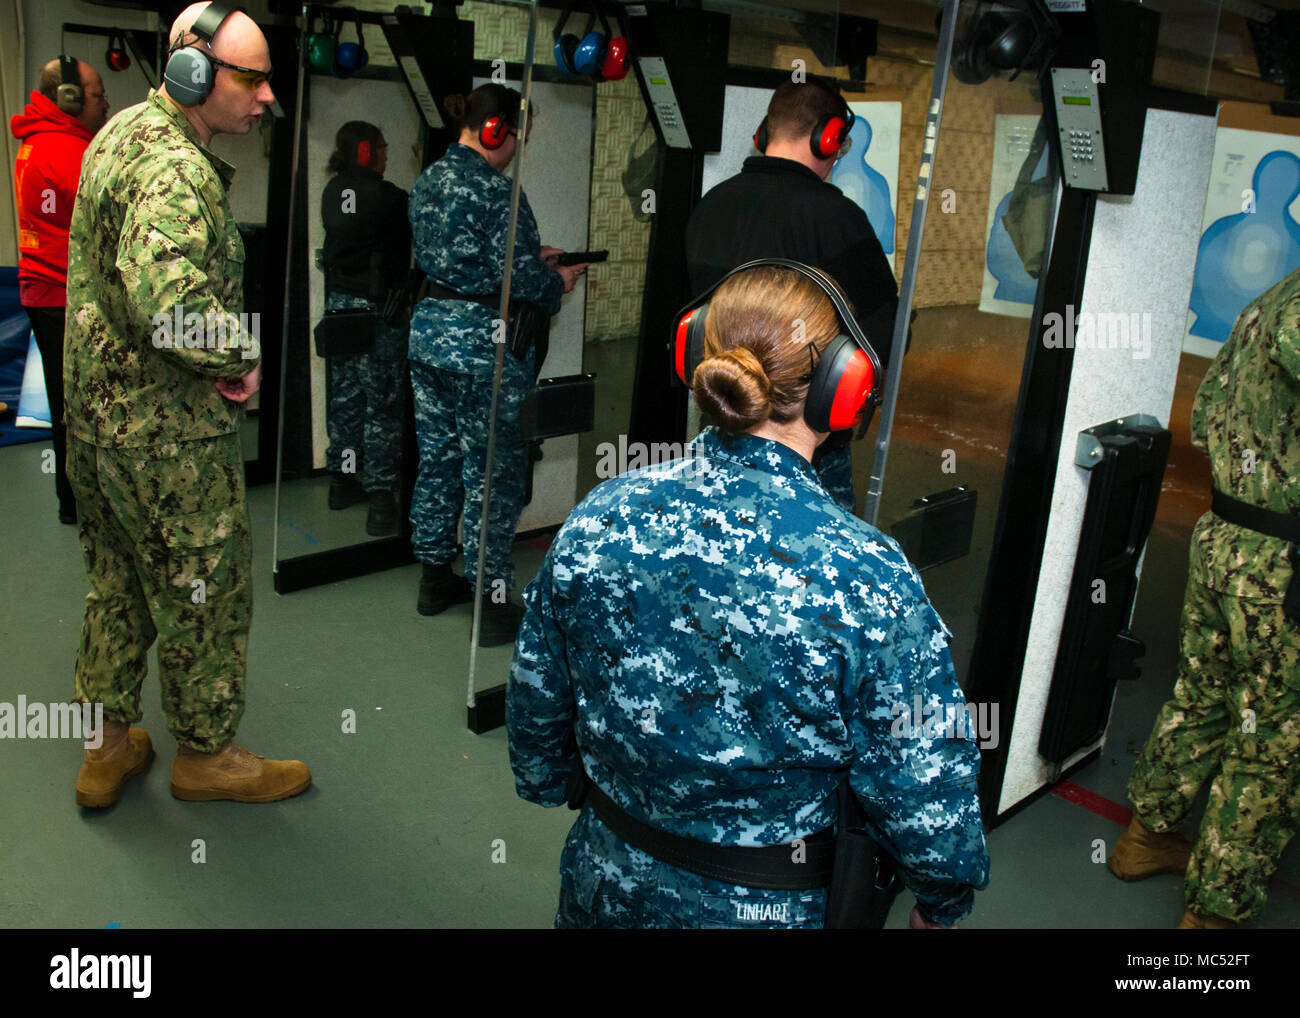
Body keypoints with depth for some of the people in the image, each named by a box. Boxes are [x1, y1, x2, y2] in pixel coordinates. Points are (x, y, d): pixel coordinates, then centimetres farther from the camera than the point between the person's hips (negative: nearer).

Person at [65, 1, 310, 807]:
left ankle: (110, 747, 36)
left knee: (118, 582, 21)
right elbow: (167, 299, -40)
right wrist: (243, 355, -23)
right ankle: (206, 754, 27)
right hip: (167, 430, -10)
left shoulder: (123, 130, 10)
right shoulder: (177, 169, -23)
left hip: (95, 405, 10)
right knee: (205, 590, 8)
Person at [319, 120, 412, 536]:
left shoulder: (332, 192, 7)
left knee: (344, 394, 15)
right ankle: (380, 495, -4)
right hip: (377, 308, -7)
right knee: (382, 401, -4)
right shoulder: (384, 195, -16)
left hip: (339, 302, 8)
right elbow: (417, 228, -8)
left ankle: (342, 479, 26)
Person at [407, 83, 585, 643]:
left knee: (437, 456, 16)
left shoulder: (428, 181, 10)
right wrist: (558, 282, 1)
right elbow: (516, 276, -19)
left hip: (429, 329, 9)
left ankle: (435, 577, 29)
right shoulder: (495, 188, -16)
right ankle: (492, 600, 8)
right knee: (492, 470, 0)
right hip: (482, 341, -8)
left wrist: (532, 259, 18)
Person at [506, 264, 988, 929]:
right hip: (769, 908, -2)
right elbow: (927, 796, -17)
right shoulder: (867, 577, -28)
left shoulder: (596, 522, -16)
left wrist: (549, 785, 19)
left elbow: (534, 703, -1)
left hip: (606, 882, 3)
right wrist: (943, 904, 3)